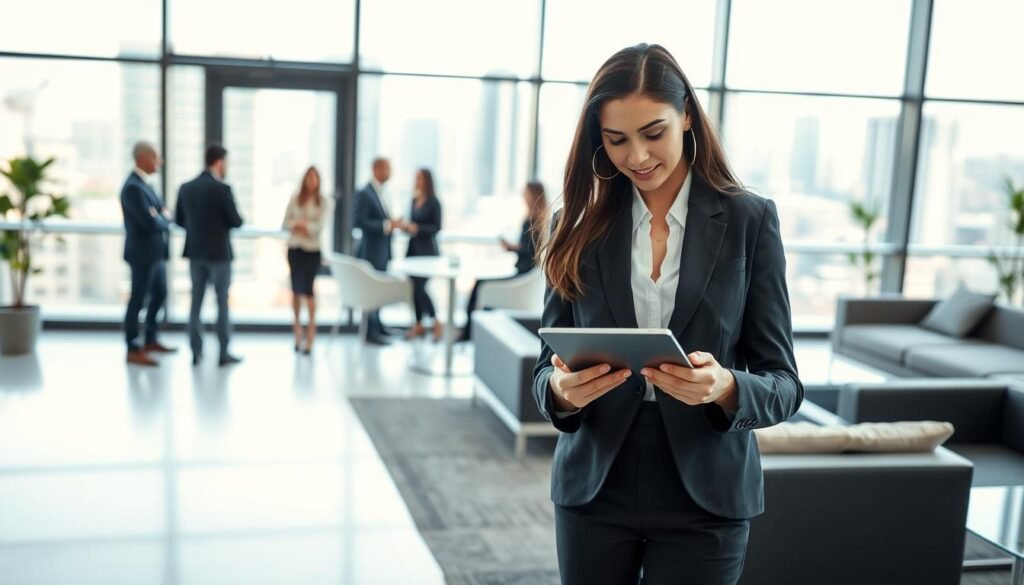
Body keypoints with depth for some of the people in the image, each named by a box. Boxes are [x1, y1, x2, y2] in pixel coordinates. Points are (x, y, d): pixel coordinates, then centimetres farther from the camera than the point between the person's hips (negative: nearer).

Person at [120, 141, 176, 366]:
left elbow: (164, 216, 12)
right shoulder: (133, 187, -19)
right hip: (143, 253, -10)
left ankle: (151, 340, 32)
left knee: (160, 294, 19)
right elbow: (150, 222, -24)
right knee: (138, 299, -2)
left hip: (155, 252, 10)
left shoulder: (143, 183, 12)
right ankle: (133, 350, 7)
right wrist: (165, 218, -5)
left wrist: (161, 216, -10)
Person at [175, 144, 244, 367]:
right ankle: (224, 353, 7)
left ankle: (196, 352, 11)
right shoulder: (222, 189, -15)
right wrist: (223, 222, 10)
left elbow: (179, 220, 9)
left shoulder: (186, 188, 2)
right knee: (222, 302, 4)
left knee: (196, 302, 10)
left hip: (195, 252, 5)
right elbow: (237, 222, -13)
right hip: (219, 252, -5)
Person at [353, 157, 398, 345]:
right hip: (371, 250, -9)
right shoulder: (364, 193, -15)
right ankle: (371, 331, 3)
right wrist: (386, 225, -22)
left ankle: (376, 326, 27)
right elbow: (358, 222, -21)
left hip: (382, 250, 9)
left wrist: (391, 223, 4)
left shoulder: (379, 192, 14)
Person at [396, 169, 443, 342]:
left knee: (420, 286, -12)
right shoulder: (414, 200, 10)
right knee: (414, 287, 5)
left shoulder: (433, 202, -8)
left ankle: (436, 323, 4)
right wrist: (405, 226, -4)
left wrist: (415, 228, -21)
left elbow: (436, 227, -12)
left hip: (427, 249, -6)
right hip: (413, 247, 6)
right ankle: (419, 325, 14)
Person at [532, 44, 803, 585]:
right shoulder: (578, 226, 0)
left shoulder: (750, 219, -5)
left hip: (704, 498, -1)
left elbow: (782, 383, -5)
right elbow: (546, 367, 2)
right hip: (593, 489, 2)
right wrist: (561, 389, -21)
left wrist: (725, 387, -26)